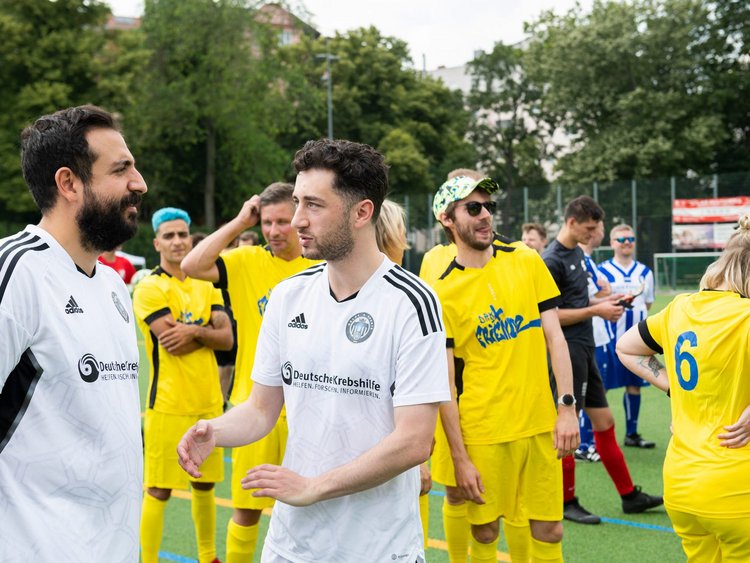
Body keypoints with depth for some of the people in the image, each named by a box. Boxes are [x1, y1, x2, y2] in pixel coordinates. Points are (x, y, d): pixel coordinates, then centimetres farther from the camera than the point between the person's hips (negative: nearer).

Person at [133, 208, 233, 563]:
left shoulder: (206, 285, 11)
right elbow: (175, 346, -18)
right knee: (159, 490, -3)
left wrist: (195, 331, -16)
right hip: (169, 404, -6)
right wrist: (210, 330, -5)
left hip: (209, 401, 6)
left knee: (204, 485, 16)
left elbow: (227, 339, 1)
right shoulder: (149, 289, -8)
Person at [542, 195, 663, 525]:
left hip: (584, 350, 9)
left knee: (603, 421, 13)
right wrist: (595, 310, -16)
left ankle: (629, 495, 22)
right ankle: (566, 503, 10)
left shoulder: (577, 253, 12)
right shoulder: (552, 261, -15)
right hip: (566, 351, -9)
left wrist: (604, 301, 8)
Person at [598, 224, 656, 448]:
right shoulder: (602, 270, -4)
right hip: (609, 336, -5)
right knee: (600, 386, -4)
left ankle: (632, 434, 20)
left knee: (634, 385, 9)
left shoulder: (645, 272, 10)